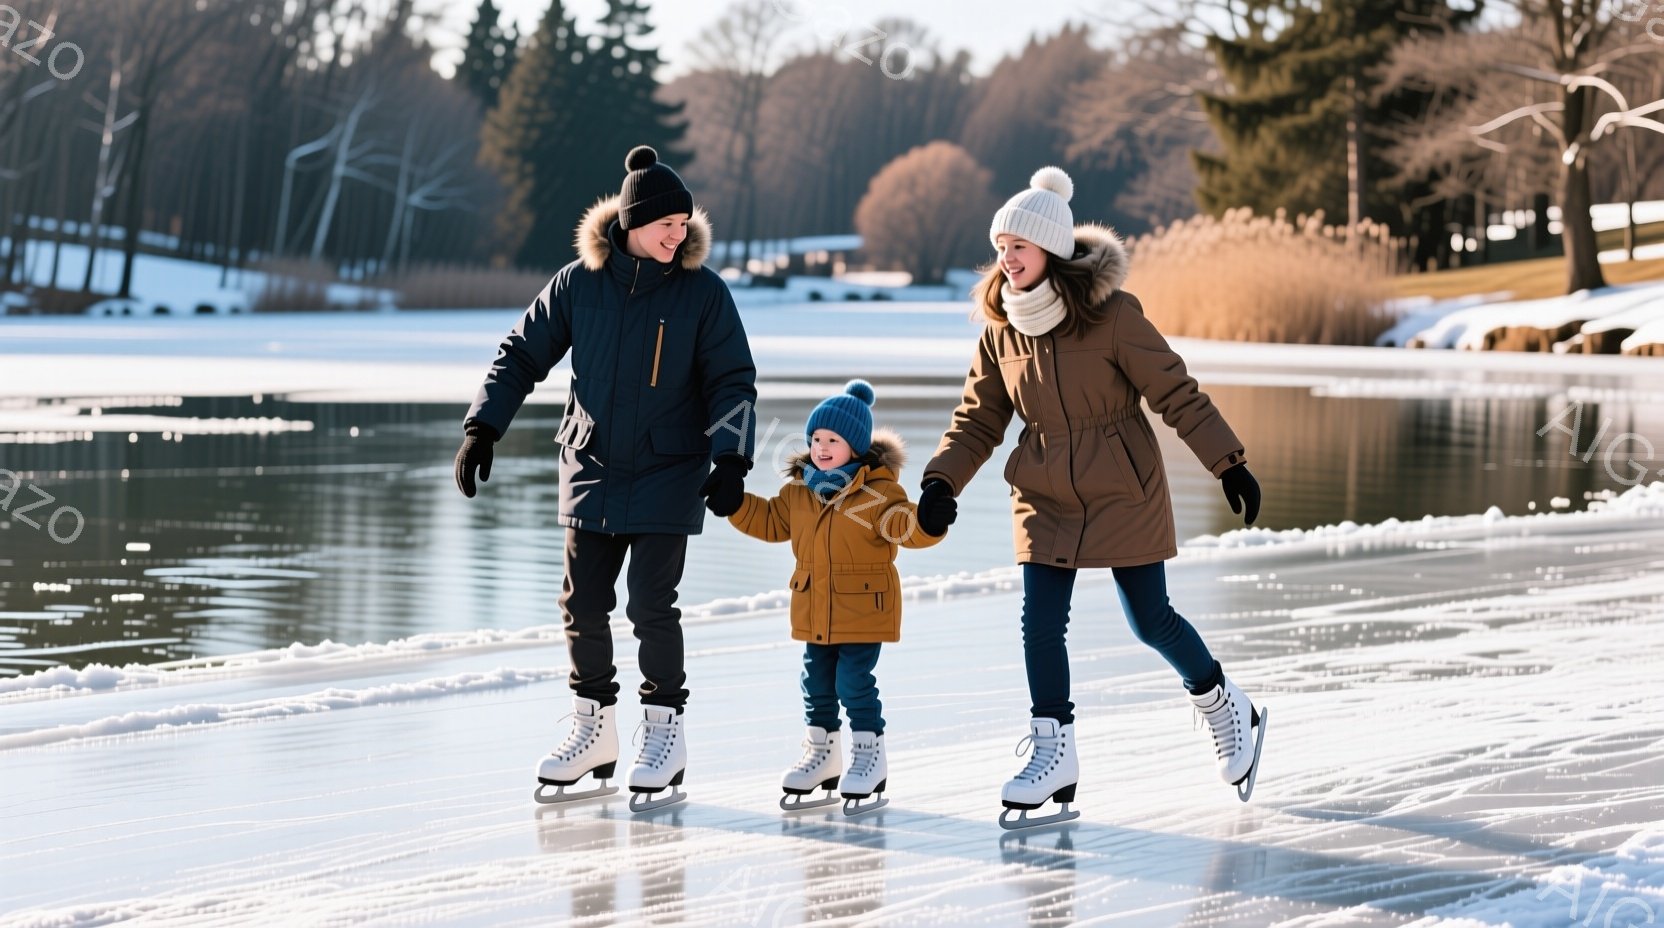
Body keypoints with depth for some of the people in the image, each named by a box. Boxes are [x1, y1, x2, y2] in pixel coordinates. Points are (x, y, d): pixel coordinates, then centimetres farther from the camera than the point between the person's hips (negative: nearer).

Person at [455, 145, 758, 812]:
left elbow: (733, 380, -3)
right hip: (591, 472, 3)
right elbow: (521, 355, 7)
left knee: (651, 605, -7)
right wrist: (482, 429, -1)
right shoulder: (579, 283, -2)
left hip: (668, 476, -3)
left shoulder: (703, 292, -6)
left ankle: (665, 729, 8)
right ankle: (593, 728, 20)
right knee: (583, 604, 5)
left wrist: (730, 460, -14)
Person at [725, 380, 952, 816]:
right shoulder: (799, 490, 7)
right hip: (813, 611, 6)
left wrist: (928, 520, -41)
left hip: (862, 608, -6)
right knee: (817, 683, 12)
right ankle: (821, 753, 25)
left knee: (854, 681, -6)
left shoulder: (877, 489, -11)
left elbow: (902, 526, -20)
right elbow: (771, 521, 18)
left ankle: (868, 756, 7)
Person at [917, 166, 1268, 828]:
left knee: (1150, 621, 4)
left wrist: (1228, 464, -12)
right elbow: (979, 418, 7)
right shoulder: (1000, 327, -2)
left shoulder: (1112, 314, -16)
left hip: (1123, 492, -4)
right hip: (1044, 495, 4)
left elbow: (1176, 393, -11)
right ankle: (1053, 753, 2)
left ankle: (1225, 707, 30)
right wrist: (942, 481, -6)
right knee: (1040, 623, -7)